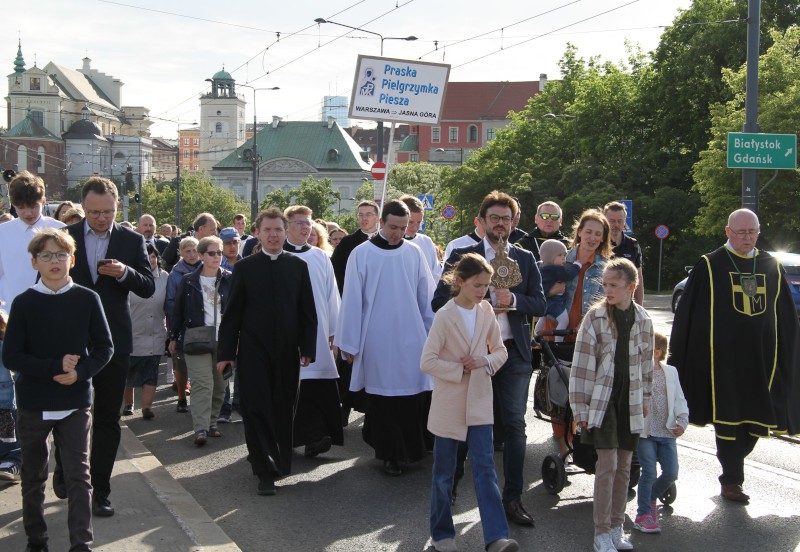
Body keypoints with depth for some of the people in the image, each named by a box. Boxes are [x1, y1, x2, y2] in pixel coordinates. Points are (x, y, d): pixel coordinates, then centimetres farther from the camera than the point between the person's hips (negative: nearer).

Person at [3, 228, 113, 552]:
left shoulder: (87, 300, -5)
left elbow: (104, 348, 0)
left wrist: (81, 372, -17)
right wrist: (56, 367, -18)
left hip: (75, 401, -1)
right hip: (33, 403, 1)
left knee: (78, 475, -1)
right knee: (33, 476, 13)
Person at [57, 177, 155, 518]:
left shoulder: (132, 241, 1)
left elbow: (148, 288, -1)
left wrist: (124, 272, -19)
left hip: (112, 340, 0)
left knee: (107, 419, 4)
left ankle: (99, 490, 13)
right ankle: (63, 472, 37)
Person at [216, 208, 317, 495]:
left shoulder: (298, 266, 5)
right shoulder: (244, 267, 2)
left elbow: (308, 311, 5)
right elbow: (232, 312, 2)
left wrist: (308, 348, -1)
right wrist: (226, 351, -2)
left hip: (287, 351, 2)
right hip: (254, 351, -1)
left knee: (283, 410, 9)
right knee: (257, 410, -3)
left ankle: (278, 459, 25)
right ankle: (266, 470, 2)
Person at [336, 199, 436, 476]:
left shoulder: (414, 253, 5)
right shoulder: (362, 254, -2)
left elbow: (427, 296, 8)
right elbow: (351, 300, -1)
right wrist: (349, 343, -2)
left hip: (412, 339, 2)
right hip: (377, 340, -2)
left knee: (414, 396, 1)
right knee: (382, 397, 4)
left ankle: (412, 448, 19)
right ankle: (390, 454, 15)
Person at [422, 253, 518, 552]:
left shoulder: (486, 310, 1)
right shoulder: (445, 316, -12)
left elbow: (500, 351, 9)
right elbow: (427, 361, -14)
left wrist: (486, 363, -10)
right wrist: (461, 370, -17)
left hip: (479, 403, 3)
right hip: (449, 404, -3)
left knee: (485, 469, -4)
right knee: (444, 473, 9)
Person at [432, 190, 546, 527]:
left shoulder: (525, 259, 9)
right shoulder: (462, 256, 3)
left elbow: (540, 305, 3)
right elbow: (440, 301, -3)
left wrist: (513, 300, -15)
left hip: (514, 352, 1)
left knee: (514, 424, -1)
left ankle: (512, 499, 7)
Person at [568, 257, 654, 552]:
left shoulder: (643, 320, 3)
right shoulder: (594, 317, -9)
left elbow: (647, 361, 15)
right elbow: (581, 363, -9)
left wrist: (645, 398, 16)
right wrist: (580, 407, -11)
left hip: (630, 401, 4)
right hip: (601, 399, -4)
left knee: (624, 466, 10)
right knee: (608, 464, -7)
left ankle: (616, 527, 23)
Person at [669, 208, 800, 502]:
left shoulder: (772, 267, 10)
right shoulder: (710, 265, -1)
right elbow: (688, 312, 0)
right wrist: (678, 355, -3)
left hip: (761, 358, 4)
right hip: (722, 358, -4)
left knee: (757, 418, 7)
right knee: (729, 417, -1)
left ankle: (732, 467, 29)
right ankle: (731, 480, 11)